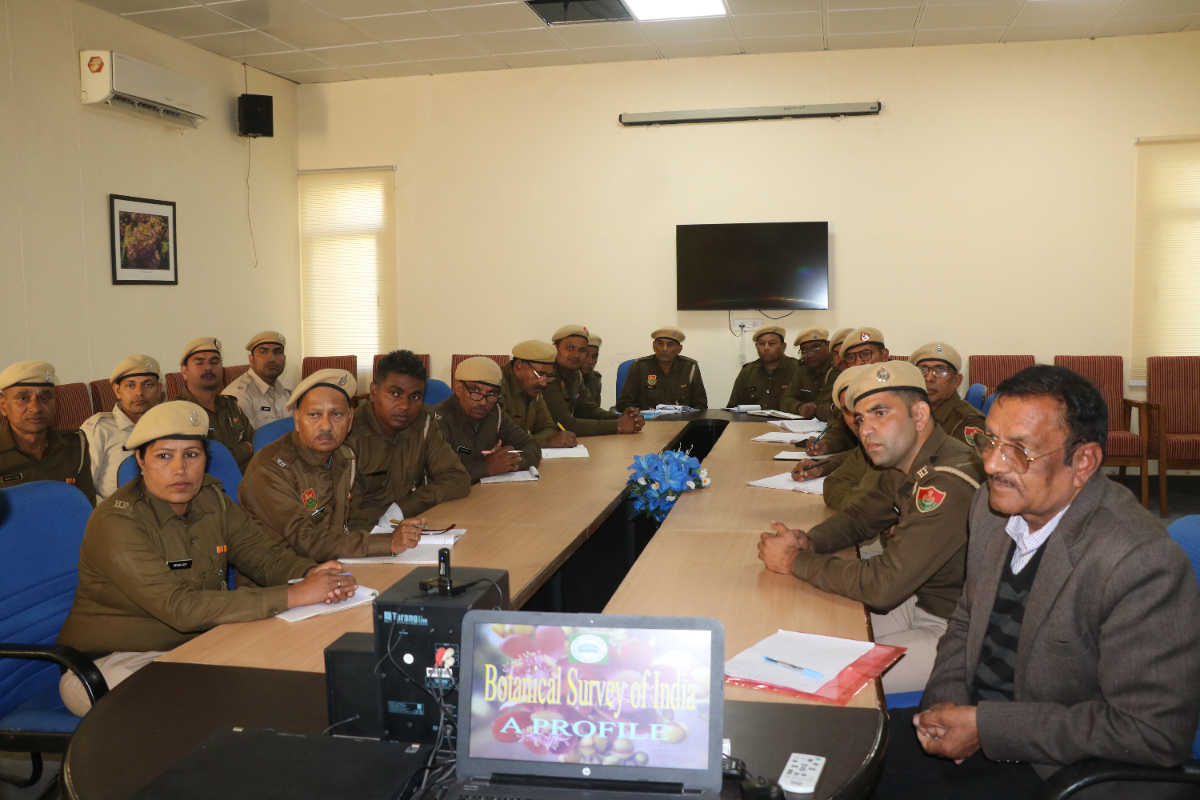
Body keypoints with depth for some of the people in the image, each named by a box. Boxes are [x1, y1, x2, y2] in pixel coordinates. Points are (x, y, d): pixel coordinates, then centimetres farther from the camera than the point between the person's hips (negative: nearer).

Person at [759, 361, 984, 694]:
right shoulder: (902, 466, 2)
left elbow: (882, 585, -30)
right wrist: (807, 542, -5)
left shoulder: (948, 483, -29)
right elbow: (858, 517, 17)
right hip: (917, 602, 9)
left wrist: (794, 561, -18)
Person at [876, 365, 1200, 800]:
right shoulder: (993, 506, -1)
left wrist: (986, 726, -22)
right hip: (978, 726, 7)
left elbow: (1152, 732, -24)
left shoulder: (1142, 563, -26)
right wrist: (947, 701, -7)